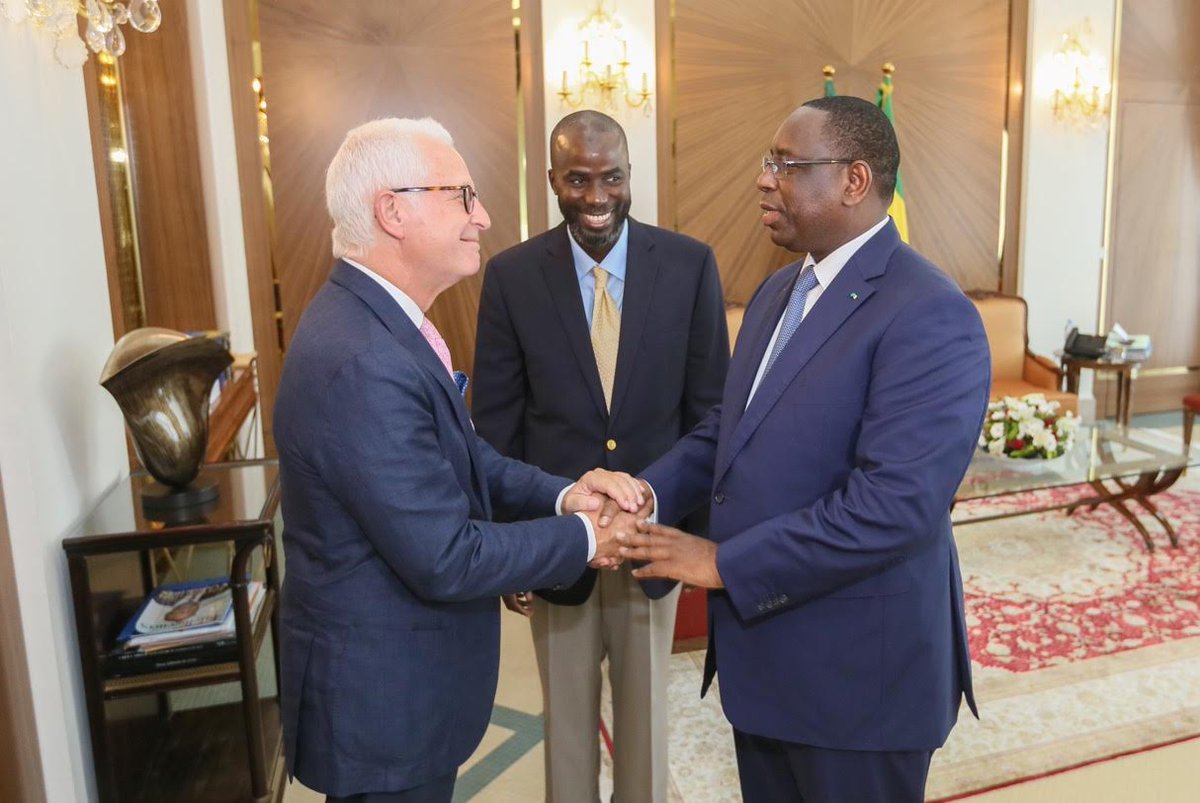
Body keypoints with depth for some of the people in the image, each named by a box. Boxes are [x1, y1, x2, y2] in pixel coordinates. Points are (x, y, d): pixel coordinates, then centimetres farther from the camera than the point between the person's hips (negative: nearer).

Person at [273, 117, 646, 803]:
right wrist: (583, 538, -14)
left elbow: (461, 455, 7)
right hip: (382, 696, -9)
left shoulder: (375, 317, 2)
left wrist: (560, 493, -8)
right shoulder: (362, 365, -30)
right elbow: (446, 559, -27)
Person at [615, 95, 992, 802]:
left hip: (858, 674, -8)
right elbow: (728, 431, 12)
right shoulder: (780, 291, 9)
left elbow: (894, 504, -28)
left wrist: (723, 563, -23)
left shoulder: (928, 315, -20)